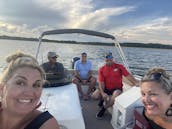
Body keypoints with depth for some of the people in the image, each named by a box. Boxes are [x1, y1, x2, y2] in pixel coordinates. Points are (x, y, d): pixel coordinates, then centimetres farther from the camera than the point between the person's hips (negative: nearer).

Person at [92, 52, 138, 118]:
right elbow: (101, 82, -7)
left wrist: (137, 84, -23)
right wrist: (103, 93, -21)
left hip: (117, 88, -2)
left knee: (115, 98, -35)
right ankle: (103, 99, 16)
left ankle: (103, 108, -5)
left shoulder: (119, 66, -5)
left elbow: (129, 76, -10)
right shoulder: (101, 69, -2)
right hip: (106, 88, 2)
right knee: (95, 95, -21)